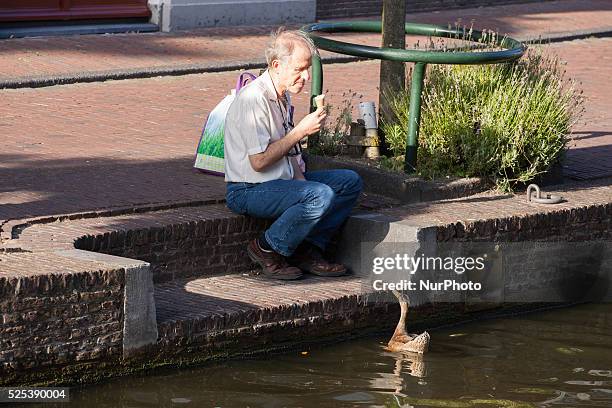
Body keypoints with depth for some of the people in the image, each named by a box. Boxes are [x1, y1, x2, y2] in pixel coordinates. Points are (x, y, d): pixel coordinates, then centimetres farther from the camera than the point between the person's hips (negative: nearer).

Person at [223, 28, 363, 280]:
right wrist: (301, 131, -18)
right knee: (321, 195, -30)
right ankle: (266, 249, -12)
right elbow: (259, 161, -23)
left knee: (350, 182, 4)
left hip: (282, 181, 10)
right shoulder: (254, 99, -21)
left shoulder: (283, 96, 11)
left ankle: (308, 250, 0)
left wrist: (301, 180, -1)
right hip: (249, 191, -10)